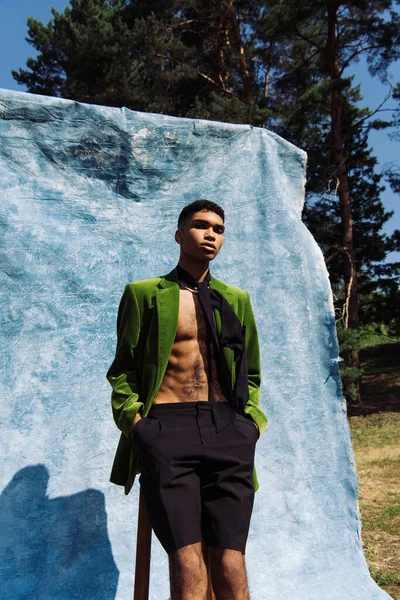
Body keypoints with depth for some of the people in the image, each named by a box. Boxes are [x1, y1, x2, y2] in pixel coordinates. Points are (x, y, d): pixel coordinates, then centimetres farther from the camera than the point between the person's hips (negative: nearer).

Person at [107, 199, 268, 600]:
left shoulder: (236, 299, 20)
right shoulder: (144, 294, 11)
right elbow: (123, 370, 9)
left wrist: (250, 420, 7)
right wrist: (133, 418, -6)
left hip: (229, 430, 3)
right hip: (166, 426, -2)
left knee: (230, 567, -2)